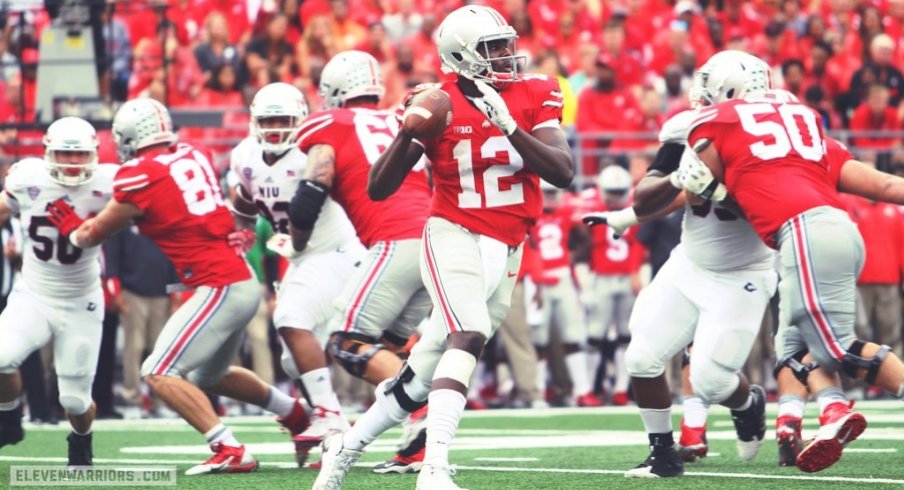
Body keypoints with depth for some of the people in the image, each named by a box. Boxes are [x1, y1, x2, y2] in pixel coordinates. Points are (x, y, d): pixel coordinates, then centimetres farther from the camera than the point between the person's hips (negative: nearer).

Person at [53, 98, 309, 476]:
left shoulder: (140, 175, -11)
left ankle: (229, 450, -17)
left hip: (218, 288, -9)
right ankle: (296, 413, 39)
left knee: (159, 373, -9)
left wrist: (70, 229, 24)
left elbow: (95, 234, 4)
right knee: (209, 376, 27)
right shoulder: (192, 156, 10)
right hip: (244, 283, 9)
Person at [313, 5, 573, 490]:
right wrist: (408, 132, -20)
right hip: (453, 238, -4)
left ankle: (346, 448, 26)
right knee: (468, 337, -29)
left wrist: (508, 125, -20)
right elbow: (378, 189, -4)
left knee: (422, 378, 9)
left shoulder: (533, 96, 2)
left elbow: (563, 172, -10)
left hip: (504, 252, 4)